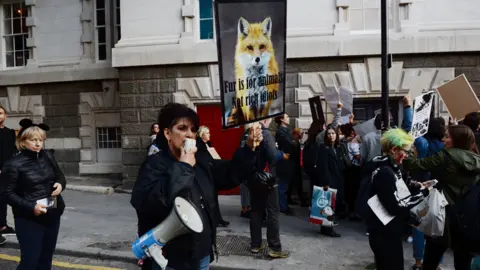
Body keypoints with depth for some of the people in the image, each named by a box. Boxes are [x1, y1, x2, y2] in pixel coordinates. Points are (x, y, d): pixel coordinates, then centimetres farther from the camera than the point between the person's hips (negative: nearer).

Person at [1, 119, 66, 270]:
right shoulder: (13, 164, -11)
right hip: (29, 220, -5)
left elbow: (60, 176, 15)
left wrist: (60, 184, -8)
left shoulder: (48, 156, 2)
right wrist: (31, 207, -22)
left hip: (52, 216, 5)